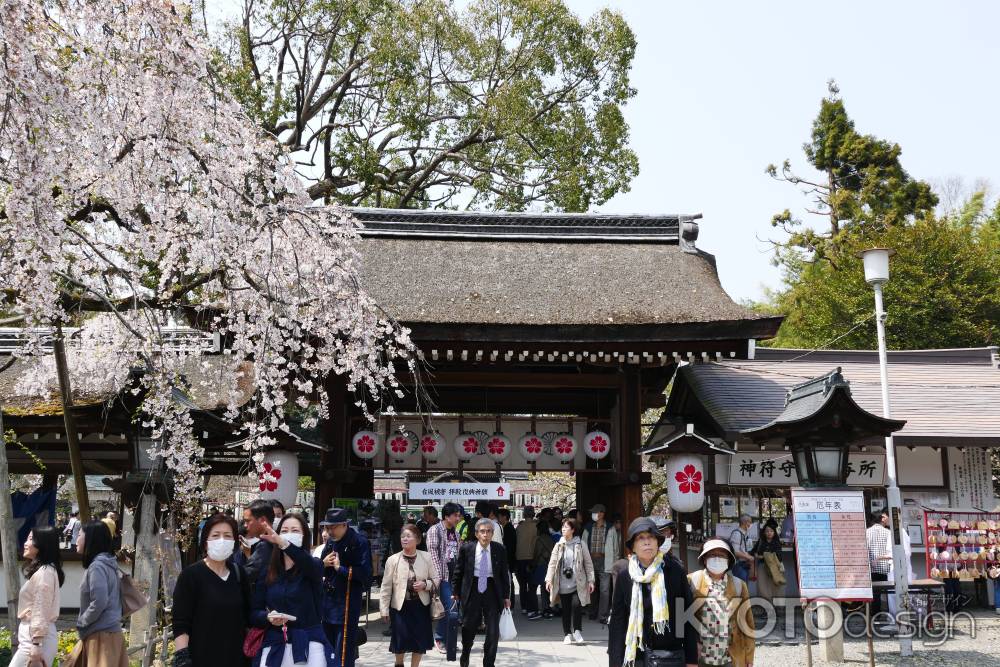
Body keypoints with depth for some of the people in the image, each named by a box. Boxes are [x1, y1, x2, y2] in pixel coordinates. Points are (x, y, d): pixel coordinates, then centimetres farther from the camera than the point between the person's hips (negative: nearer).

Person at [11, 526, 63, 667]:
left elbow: (41, 612, -18)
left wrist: (36, 645, -20)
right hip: (32, 635, 10)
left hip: (36, 637, -10)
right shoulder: (41, 571, 17)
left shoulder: (43, 572, -13)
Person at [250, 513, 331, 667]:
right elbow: (253, 613, 8)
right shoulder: (267, 573, 7)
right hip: (274, 646, 2)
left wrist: (281, 542, -41)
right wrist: (268, 617, -15)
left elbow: (307, 562, -26)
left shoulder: (313, 566, -1)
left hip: (309, 645, -2)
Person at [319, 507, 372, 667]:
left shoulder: (359, 542, -12)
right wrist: (323, 564, -6)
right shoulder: (330, 541, 8)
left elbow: (365, 573, -19)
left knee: (344, 649, -3)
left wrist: (340, 568, -15)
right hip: (329, 599, 7)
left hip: (348, 601, -7)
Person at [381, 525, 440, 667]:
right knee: (400, 639, 3)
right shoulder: (393, 560, -6)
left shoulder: (426, 558, -2)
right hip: (400, 606, -1)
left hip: (421, 605, 1)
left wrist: (425, 585, -14)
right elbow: (386, 586, -2)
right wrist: (384, 609, -4)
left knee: (420, 639, 7)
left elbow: (437, 579, 5)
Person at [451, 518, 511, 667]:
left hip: (492, 589, 0)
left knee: (493, 631, 0)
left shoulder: (499, 549, -6)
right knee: (469, 627, 14)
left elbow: (504, 573, 3)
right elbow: (458, 572, 2)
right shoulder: (466, 549, -8)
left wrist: (506, 596, 4)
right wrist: (455, 592, 4)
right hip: (472, 589, 0)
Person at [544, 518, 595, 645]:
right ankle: (568, 634, 20)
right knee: (565, 609, 6)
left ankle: (577, 631, 6)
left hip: (578, 583, -2)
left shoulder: (581, 545, -1)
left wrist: (590, 581, -2)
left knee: (577, 606, -13)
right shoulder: (559, 546, 5)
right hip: (563, 584, 2)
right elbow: (552, 563, 2)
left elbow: (588, 564, 2)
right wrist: (549, 579, -9)